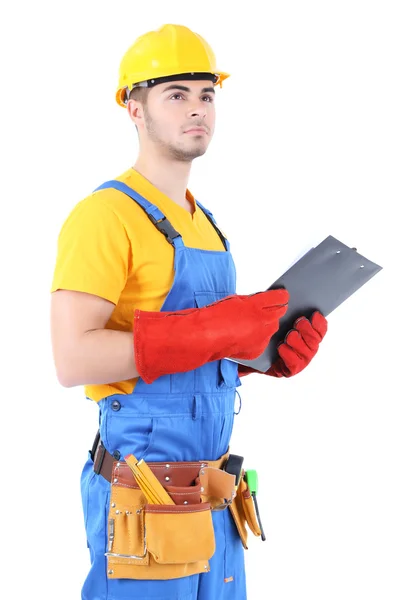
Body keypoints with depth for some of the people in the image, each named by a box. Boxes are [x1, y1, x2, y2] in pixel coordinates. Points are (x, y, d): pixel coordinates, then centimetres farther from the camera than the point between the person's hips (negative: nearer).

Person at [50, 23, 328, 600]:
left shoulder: (202, 224, 16)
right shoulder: (106, 215, -13)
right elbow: (74, 361, -22)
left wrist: (272, 351, 0)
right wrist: (214, 331, -25)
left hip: (210, 503, 9)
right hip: (145, 505, -9)